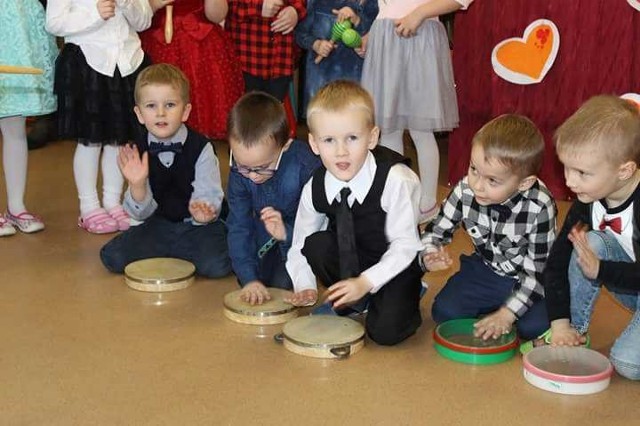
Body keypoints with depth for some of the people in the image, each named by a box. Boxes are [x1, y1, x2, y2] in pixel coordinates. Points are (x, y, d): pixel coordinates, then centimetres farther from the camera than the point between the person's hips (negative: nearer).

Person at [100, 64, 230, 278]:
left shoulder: (201, 148, -12)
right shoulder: (137, 153, -4)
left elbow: (210, 197, -15)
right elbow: (141, 213, -5)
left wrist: (203, 212, -40)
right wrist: (137, 185, -26)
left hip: (197, 227, -3)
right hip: (159, 225, 3)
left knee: (216, 265, -30)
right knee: (112, 257, -14)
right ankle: (175, 254, 6)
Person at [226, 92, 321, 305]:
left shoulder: (307, 166, -33)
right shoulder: (239, 169, -20)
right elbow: (238, 226, -17)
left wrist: (286, 233, -44)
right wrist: (249, 278, -27)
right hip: (265, 236, 4)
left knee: (282, 284, -19)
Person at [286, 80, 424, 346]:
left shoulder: (396, 180, -27)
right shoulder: (315, 189, -15)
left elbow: (405, 245, -22)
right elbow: (300, 242, -3)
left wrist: (365, 282, -29)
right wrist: (305, 286, -18)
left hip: (397, 265, -4)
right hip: (349, 260, 4)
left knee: (385, 330, -25)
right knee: (316, 245, -25)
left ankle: (407, 297, 10)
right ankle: (353, 303, -1)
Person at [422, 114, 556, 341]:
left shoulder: (539, 208, -28)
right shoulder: (465, 191, -21)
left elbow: (539, 270, -22)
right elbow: (435, 231, -6)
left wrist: (506, 314, -26)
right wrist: (430, 255, -31)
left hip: (528, 278, -2)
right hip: (486, 269, 3)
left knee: (534, 326, -26)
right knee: (443, 311, -17)